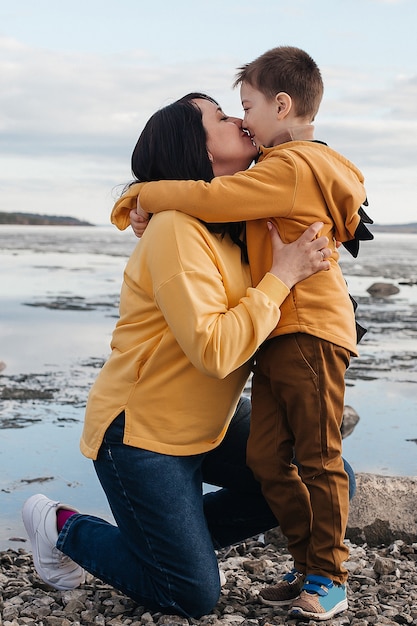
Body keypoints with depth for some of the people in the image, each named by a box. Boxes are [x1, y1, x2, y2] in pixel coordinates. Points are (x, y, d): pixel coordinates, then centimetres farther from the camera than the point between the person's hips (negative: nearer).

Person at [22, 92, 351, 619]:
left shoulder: (238, 223, 3)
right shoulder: (177, 230, -25)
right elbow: (214, 350, -32)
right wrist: (283, 275, -25)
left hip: (212, 423, 8)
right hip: (141, 431, -8)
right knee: (193, 597, -1)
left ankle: (165, 537, 15)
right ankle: (64, 527, 18)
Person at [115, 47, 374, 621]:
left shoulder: (291, 167, -12)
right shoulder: (303, 167, 21)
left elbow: (210, 199, -20)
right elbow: (240, 215, 25)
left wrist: (145, 196, -5)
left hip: (310, 332, -10)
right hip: (279, 336, 10)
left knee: (318, 457, -2)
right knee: (267, 458, 7)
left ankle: (330, 579, 9)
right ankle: (310, 566, 17)